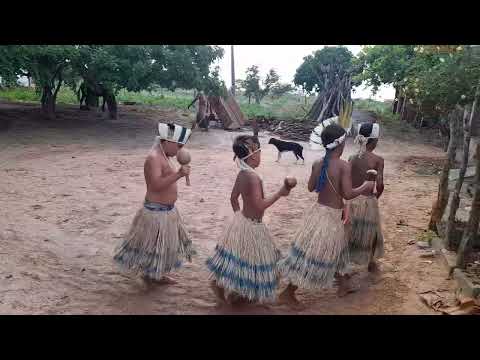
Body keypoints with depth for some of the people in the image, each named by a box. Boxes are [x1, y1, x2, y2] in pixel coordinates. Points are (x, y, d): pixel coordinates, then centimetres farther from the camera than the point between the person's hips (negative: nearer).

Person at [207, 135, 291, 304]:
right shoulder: (253, 176, -26)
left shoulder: (242, 174, 2)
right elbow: (259, 206, -27)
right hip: (252, 226, -9)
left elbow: (233, 198, 12)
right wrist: (279, 193, -19)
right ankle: (237, 295, 24)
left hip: (240, 220, 9)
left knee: (238, 258, 23)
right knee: (249, 262, 9)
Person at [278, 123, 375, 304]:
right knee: (313, 255, 3)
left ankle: (341, 279, 49)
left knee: (334, 249, 27)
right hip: (331, 215, -7)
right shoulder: (344, 166, -19)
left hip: (318, 211, 7)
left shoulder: (317, 164, -1)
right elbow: (348, 194, -21)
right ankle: (288, 292, 12)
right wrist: (365, 187, -4)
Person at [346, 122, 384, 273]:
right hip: (368, 201, -3)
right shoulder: (378, 160, -12)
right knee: (370, 232, 19)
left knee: (349, 232, 15)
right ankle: (371, 263, 37)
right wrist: (377, 195, 4)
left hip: (352, 200, 3)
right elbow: (380, 185, -16)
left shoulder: (352, 158, -2)